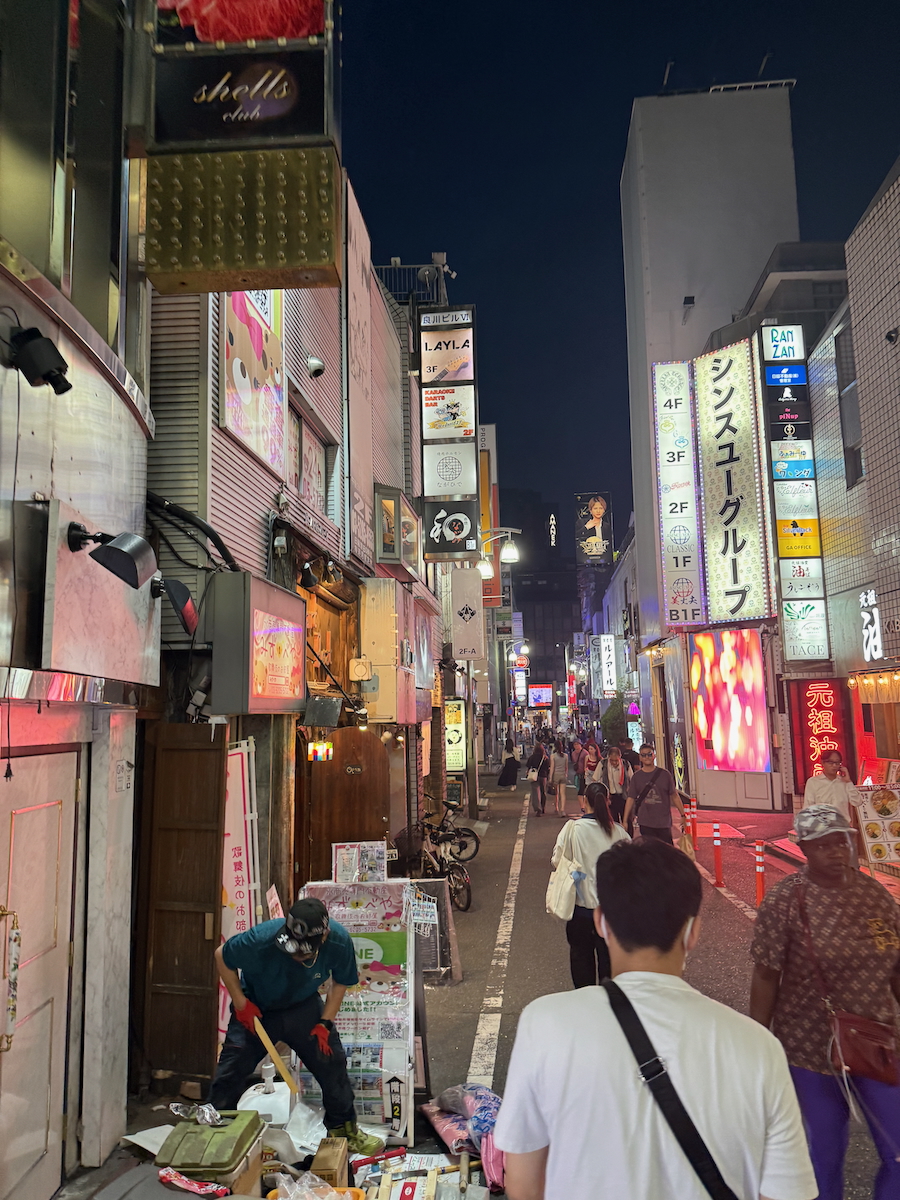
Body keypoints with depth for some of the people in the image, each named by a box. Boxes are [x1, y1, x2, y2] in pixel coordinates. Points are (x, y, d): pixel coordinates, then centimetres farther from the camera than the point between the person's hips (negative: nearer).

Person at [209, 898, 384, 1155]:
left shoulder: (339, 942, -30)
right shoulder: (262, 940, -37)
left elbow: (340, 982, -7)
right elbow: (222, 957, -17)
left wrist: (325, 1023, -12)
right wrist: (240, 1003, -18)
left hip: (304, 1008, 2)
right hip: (256, 1010, -2)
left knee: (332, 1063, 4)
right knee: (231, 1071, -6)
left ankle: (344, 1129, 28)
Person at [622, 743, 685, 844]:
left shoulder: (664, 774, 2)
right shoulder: (636, 777, 3)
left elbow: (674, 796, 6)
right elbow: (631, 799, 5)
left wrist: (683, 815, 3)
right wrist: (625, 821, 3)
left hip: (664, 821, -1)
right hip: (645, 824, 1)